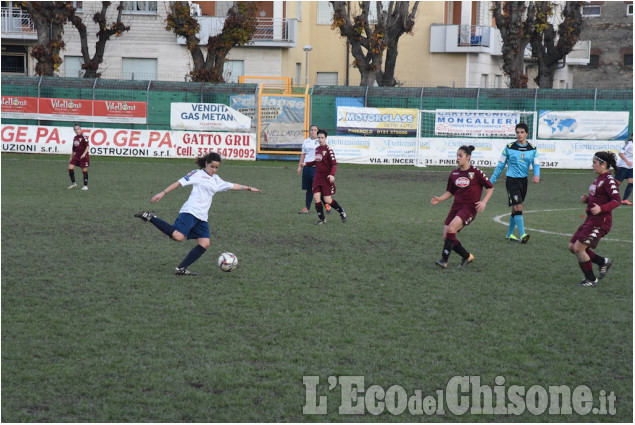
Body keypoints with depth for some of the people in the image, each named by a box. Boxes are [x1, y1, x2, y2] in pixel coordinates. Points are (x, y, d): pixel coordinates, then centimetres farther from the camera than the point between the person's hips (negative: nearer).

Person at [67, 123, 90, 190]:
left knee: (84, 170, 0)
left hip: (83, 156, -6)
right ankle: (73, 183, 5)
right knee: (70, 167, -7)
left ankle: (85, 185, 10)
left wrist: (84, 154, -24)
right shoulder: (74, 138, 12)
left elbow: (87, 146, -13)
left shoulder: (83, 137, -8)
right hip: (76, 155, 6)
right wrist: (71, 157, 20)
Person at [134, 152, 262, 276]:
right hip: (190, 211, -8)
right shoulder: (198, 174, 2)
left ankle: (181, 268, -1)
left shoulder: (216, 180, 23)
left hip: (202, 217, 8)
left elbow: (232, 186, 34)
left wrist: (249, 188, 35)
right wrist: (163, 193, -9)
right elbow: (180, 182, -2)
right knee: (178, 236, -28)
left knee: (205, 243, -5)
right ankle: (151, 217, -11)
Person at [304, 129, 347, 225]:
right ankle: (322, 219, 5)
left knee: (327, 200, -4)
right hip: (317, 177, 6)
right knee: (316, 197, -6)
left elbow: (334, 164, -17)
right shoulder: (317, 149, 9)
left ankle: (342, 212, 22)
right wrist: (306, 164, 19)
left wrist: (332, 174, -32)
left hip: (327, 178, -6)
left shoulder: (328, 150, -12)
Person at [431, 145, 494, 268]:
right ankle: (467, 257, 18)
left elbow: (490, 187, 2)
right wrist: (439, 199, 3)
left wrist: (484, 202, -12)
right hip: (456, 206, 6)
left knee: (451, 228, -28)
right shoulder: (454, 174, 10)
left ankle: (444, 260, -24)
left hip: (470, 207, -6)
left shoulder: (475, 172, -5)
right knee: (446, 237, -3)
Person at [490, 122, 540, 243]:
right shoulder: (509, 148, -2)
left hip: (523, 181, 4)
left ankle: (510, 234, 27)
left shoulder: (532, 149, 6)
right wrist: (492, 181, 6)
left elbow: (536, 164, 2)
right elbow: (501, 165, 4)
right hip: (512, 180, -4)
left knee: (516, 209, 13)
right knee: (518, 207, -17)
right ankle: (522, 235, -22)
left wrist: (536, 175, -20)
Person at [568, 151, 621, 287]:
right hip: (591, 220, 10)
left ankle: (591, 280, 3)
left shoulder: (608, 180, -15)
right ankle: (603, 262, 20)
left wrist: (601, 208, -34)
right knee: (572, 246, 9)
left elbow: (617, 200, -22)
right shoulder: (599, 178, 14)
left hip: (600, 221, -10)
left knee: (578, 248, -12)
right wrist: (586, 199, 6)